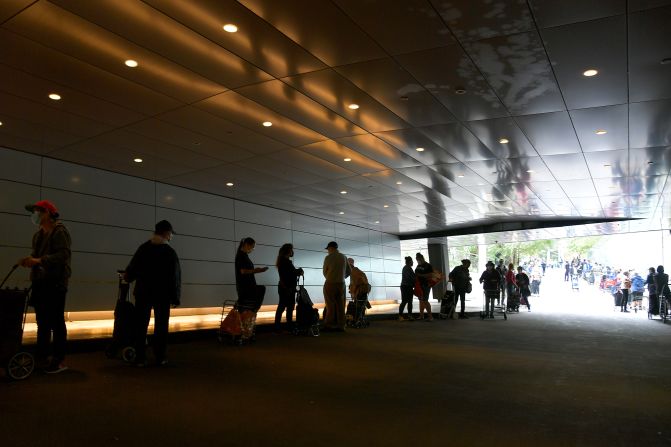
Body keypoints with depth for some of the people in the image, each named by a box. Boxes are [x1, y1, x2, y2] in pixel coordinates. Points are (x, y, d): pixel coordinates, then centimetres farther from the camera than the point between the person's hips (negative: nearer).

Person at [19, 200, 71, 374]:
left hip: (55, 283, -9)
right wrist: (29, 260, 1)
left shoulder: (60, 231, -9)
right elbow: (37, 254, 23)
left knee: (56, 322, -5)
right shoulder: (39, 234, 18)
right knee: (42, 322, 14)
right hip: (40, 282, 9)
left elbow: (64, 254, -21)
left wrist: (39, 260, -26)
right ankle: (41, 357, 23)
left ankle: (59, 360, 2)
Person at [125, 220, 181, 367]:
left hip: (143, 293, 2)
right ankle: (160, 357, 7)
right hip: (163, 294, -2)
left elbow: (132, 269, 7)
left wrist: (127, 277, 29)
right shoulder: (170, 252, -7)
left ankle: (140, 358, 7)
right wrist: (175, 297, -3)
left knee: (141, 326, 7)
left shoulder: (143, 248, 1)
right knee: (161, 326, 6)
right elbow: (175, 277, -8)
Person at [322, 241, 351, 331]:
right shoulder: (344, 257, 6)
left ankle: (328, 325, 3)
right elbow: (349, 271, 10)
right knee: (340, 305, 5)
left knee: (330, 305, 1)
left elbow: (324, 271, 3)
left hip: (330, 284, -4)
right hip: (341, 284, 4)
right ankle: (341, 326, 6)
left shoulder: (328, 257, -7)